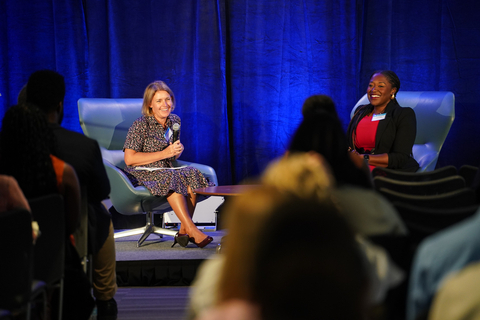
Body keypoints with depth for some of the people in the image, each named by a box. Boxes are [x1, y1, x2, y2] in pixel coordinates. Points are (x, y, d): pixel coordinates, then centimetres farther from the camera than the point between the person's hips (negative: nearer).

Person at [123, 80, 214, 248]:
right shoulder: (140, 125, -9)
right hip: (142, 173, -6)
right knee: (171, 177, -35)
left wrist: (178, 149, -4)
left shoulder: (175, 121, 10)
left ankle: (184, 231, -24)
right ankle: (192, 230, -37)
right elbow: (129, 159, -16)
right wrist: (164, 153, -18)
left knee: (192, 174, -24)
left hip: (168, 170, 6)